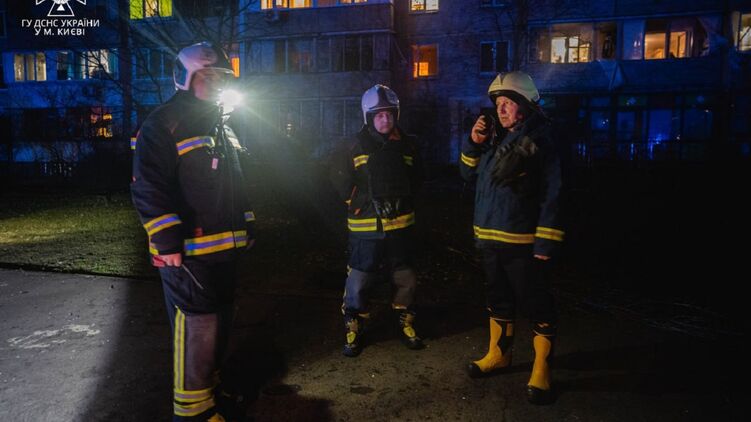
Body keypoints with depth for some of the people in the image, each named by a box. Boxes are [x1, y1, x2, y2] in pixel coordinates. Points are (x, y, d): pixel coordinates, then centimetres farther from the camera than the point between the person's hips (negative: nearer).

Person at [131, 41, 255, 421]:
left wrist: (245, 229, 19)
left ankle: (207, 387, 36)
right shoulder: (163, 125, -10)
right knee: (196, 328, -4)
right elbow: (148, 190, -17)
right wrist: (168, 242, -21)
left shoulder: (221, 125, 18)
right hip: (187, 253, -9)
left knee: (219, 322, 18)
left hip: (223, 248, 9)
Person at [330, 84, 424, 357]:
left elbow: (416, 178, 16)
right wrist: (359, 203, 0)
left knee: (406, 279, 13)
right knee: (358, 282, 2)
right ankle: (353, 329, 21)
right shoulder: (357, 146, -4)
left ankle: (405, 324, 34)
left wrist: (402, 200, 7)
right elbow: (341, 181, 2)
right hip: (365, 228, -3)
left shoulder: (407, 144, 3)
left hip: (400, 225, 3)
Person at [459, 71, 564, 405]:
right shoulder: (495, 138, 11)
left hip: (523, 243, -7)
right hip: (490, 239, 7)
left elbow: (551, 198, -13)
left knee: (536, 306, 4)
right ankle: (498, 354, 37)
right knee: (498, 300, 20)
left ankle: (541, 371, 18)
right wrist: (474, 143, 1)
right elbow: (469, 174, 18)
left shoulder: (540, 143, -9)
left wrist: (546, 244, -17)